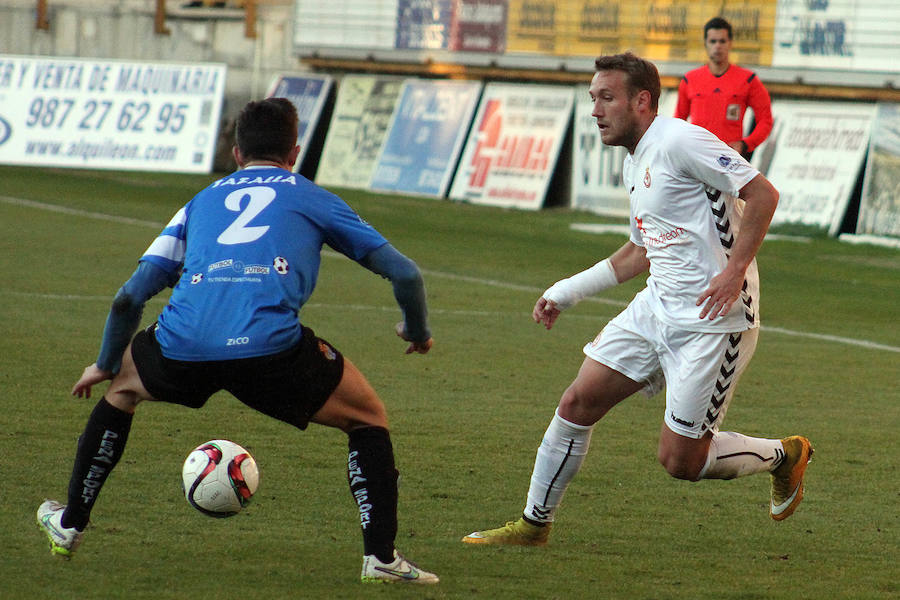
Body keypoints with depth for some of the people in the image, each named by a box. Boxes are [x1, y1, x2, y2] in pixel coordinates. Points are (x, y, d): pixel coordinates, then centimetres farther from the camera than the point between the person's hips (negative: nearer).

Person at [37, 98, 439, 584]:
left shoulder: (201, 202, 30)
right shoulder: (313, 199, 24)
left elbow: (129, 298, 25)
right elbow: (404, 274, 21)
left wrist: (106, 364, 41)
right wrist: (417, 333, 40)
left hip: (182, 344, 3)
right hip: (270, 345, -3)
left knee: (122, 387, 36)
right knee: (368, 417, 20)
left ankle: (70, 524, 42)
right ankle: (381, 557, 6)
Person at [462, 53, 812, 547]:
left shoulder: (680, 141, -15)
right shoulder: (635, 163, 15)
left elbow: (762, 194, -18)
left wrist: (734, 270, -24)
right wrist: (567, 292, 25)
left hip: (713, 320, -9)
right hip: (657, 307, 9)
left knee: (680, 459, -5)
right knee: (578, 403, 4)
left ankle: (783, 455, 20)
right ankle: (534, 524, 16)